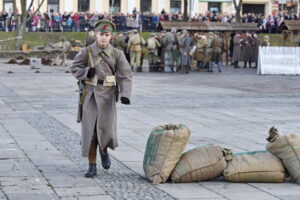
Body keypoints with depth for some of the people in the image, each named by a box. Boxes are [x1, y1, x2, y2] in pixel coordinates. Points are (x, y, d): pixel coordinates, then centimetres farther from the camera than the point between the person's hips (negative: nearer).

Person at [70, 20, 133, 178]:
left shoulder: (117, 54, -3)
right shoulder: (86, 52, -4)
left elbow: (125, 76, -8)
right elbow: (74, 68, 6)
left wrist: (125, 95, -24)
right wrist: (87, 72, -15)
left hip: (108, 96, 0)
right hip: (91, 95, 0)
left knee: (106, 130, -5)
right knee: (90, 130, -3)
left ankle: (104, 150, 30)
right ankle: (92, 167, 6)